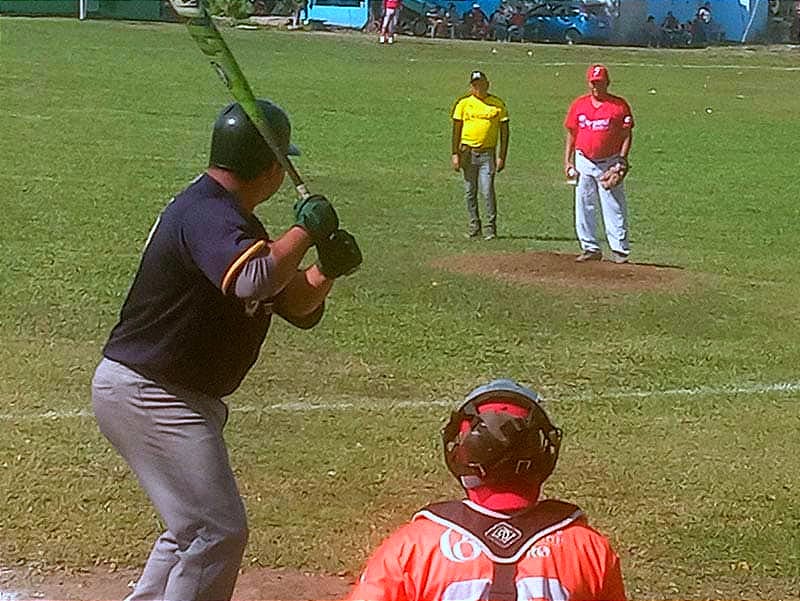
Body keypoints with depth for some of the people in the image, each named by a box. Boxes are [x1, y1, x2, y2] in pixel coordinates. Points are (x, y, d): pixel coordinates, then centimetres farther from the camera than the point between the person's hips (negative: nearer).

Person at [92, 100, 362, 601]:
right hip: (146, 394, -11)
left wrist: (327, 268, -8)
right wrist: (305, 228, -27)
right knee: (219, 530, -12)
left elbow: (295, 304, 12)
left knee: (197, 523, 23)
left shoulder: (228, 218, 12)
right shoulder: (207, 215, -20)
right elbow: (254, 282, -41)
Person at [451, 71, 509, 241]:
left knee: (487, 190, -11)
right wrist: (455, 154, -3)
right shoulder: (463, 103, 4)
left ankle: (491, 227, -3)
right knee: (470, 192, 6)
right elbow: (456, 130, 5)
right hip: (468, 153, 2)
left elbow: (504, 131, 4)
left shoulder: (498, 104, 3)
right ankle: (474, 225, 16)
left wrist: (502, 156, -3)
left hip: (487, 153, -2)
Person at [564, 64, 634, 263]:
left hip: (610, 163, -4)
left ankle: (619, 250, -2)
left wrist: (622, 160, -11)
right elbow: (571, 134, 12)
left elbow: (627, 135, -1)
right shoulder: (578, 104, 7)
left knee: (614, 207, -5)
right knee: (584, 207, 5)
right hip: (584, 162, 4)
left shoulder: (619, 105, -2)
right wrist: (568, 161, 5)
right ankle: (590, 248, 13)